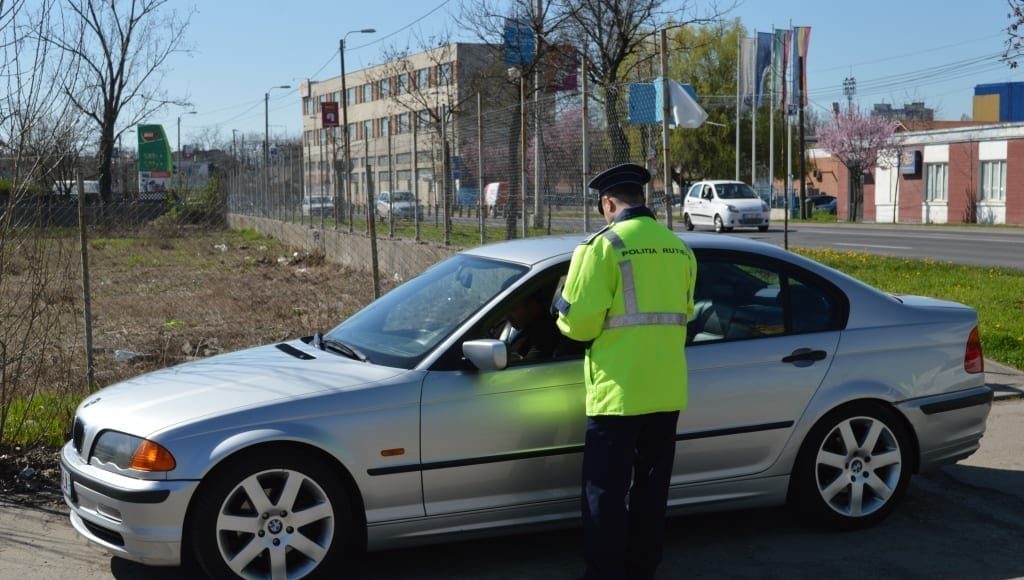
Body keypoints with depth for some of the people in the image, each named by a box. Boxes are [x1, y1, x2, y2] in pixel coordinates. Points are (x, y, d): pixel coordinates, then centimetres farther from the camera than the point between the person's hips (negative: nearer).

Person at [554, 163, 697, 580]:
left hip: (618, 390, -6)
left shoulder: (603, 246, -11)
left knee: (606, 493, 2)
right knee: (651, 487, 16)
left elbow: (579, 322, -14)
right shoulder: (679, 248, 10)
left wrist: (563, 311, 7)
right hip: (667, 389, 7)